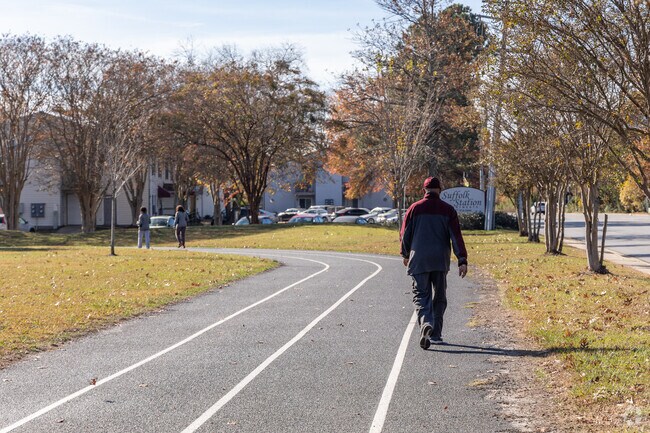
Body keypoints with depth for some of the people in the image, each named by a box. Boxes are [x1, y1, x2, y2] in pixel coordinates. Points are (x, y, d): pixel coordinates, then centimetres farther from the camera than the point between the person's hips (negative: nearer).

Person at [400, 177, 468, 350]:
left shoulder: (414, 208, 0)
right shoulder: (448, 210, 0)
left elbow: (405, 234, 5)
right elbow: (456, 236, -5)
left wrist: (405, 255, 22)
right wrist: (462, 260, -6)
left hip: (419, 261, -1)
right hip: (441, 261, 1)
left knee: (421, 295, 1)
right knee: (439, 298, 13)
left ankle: (426, 323, -26)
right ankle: (435, 334, 16)